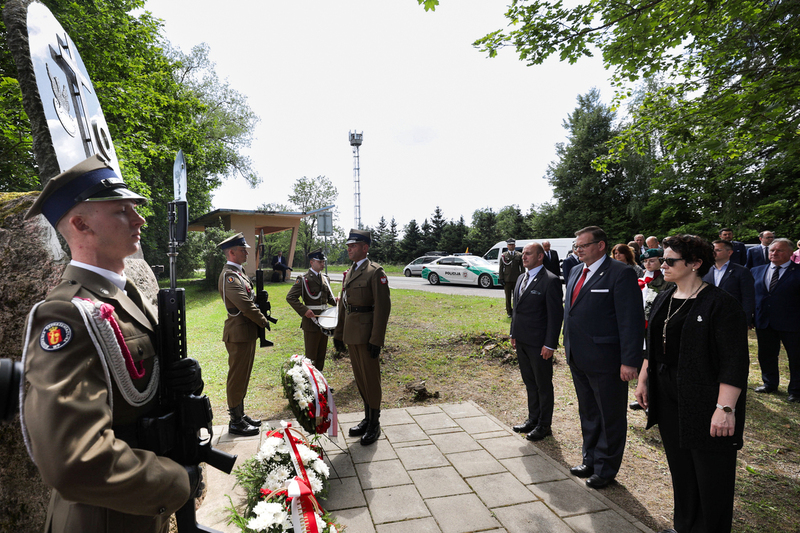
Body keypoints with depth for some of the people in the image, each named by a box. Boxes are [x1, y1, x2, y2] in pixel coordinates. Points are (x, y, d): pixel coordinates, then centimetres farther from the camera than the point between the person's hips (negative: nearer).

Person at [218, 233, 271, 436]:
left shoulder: (239, 273, 15)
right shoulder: (229, 275, -17)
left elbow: (250, 299, 19)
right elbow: (244, 305, -23)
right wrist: (263, 321, -12)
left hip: (247, 333, 10)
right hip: (239, 333, -10)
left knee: (243, 376, 17)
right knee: (237, 377, 0)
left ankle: (240, 415, 29)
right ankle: (236, 422, 12)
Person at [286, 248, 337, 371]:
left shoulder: (325, 279, 12)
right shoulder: (303, 279, -9)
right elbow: (290, 297, -13)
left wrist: (336, 301, -2)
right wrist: (304, 310, -23)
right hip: (311, 319, -6)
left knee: (322, 353, 16)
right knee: (311, 355, 3)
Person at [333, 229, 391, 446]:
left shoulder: (375, 272, -11)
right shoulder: (349, 272, 13)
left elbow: (383, 307, -16)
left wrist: (376, 340, -19)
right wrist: (338, 334, 15)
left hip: (366, 334, -8)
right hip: (351, 335, 8)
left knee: (370, 378, 3)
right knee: (359, 378, 16)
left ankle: (374, 424, 18)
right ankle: (367, 418, 32)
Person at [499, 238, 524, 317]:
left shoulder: (519, 255, 6)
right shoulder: (503, 255, 5)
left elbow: (522, 268, 5)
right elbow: (501, 268, 3)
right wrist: (501, 278, -4)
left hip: (516, 279, 0)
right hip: (507, 280, 0)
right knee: (508, 297, 6)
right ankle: (509, 312, 15)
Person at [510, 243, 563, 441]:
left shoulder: (550, 281, -15)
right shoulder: (521, 278, 11)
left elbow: (556, 314, -16)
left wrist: (550, 344, -18)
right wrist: (513, 334, 14)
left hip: (539, 343, -8)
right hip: (522, 341, 8)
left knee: (543, 385, 8)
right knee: (529, 382, 19)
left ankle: (544, 425, 22)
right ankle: (533, 419, 34)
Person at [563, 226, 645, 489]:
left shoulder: (620, 273, -14)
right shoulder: (576, 272, 10)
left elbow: (632, 320, -18)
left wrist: (629, 361, -20)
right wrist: (569, 346, 14)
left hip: (605, 360, -7)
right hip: (578, 359, 8)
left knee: (610, 417, 11)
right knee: (588, 413, 22)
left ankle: (605, 468, 28)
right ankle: (590, 459, 39)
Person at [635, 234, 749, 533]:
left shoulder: (720, 304, -15)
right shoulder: (663, 300, 8)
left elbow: (735, 362, -18)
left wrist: (725, 408, -23)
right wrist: (643, 381, 14)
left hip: (704, 402, -7)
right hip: (668, 397, 7)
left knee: (710, 475, 8)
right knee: (679, 466, 19)